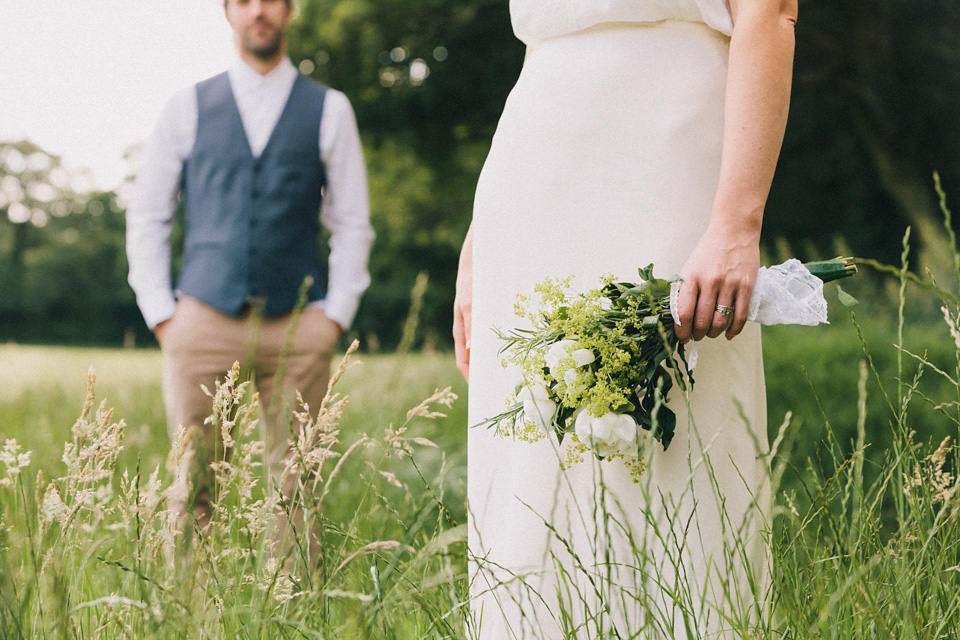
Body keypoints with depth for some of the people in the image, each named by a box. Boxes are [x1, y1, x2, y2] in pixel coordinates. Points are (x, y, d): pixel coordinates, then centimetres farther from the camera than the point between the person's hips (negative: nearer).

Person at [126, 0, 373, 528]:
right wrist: (160, 313, 2)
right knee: (193, 481, -1)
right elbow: (147, 216, 12)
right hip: (203, 322, 0)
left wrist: (336, 315, 0)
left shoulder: (329, 110, 9)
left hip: (296, 327, 0)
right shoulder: (188, 108, 10)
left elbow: (351, 222, 9)